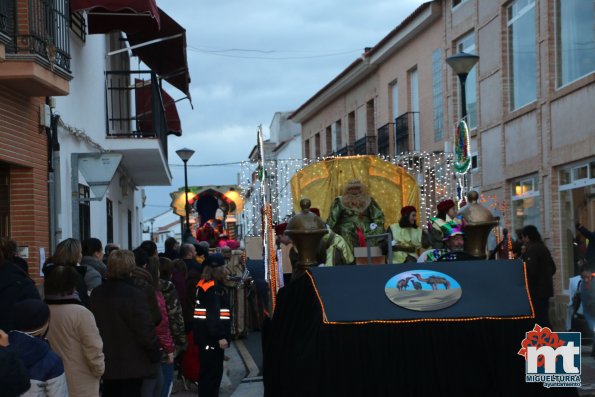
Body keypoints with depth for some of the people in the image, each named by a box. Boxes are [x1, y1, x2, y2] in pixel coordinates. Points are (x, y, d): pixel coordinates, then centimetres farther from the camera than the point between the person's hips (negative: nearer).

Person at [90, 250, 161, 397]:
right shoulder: (134, 295, -20)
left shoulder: (96, 293, 2)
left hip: (107, 361, 6)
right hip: (132, 363, -6)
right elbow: (146, 330, -19)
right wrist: (155, 355, -6)